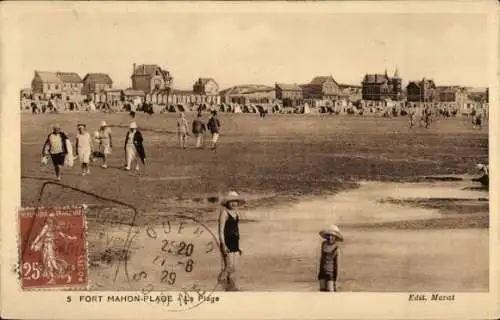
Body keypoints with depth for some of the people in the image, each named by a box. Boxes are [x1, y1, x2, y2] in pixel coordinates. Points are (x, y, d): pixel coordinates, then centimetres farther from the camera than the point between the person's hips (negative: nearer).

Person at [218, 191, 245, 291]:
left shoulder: (237, 213, 13)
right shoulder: (224, 213, -10)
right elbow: (221, 230, -15)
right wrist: (223, 245, -22)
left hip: (235, 242, 7)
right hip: (227, 243, -7)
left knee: (232, 267, 8)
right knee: (230, 267, -10)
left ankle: (229, 287, 13)